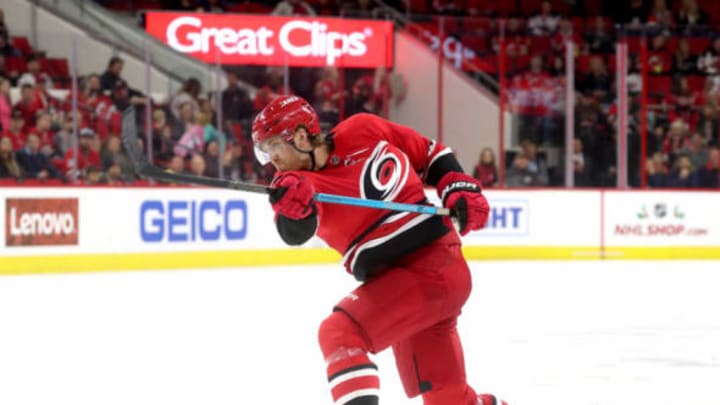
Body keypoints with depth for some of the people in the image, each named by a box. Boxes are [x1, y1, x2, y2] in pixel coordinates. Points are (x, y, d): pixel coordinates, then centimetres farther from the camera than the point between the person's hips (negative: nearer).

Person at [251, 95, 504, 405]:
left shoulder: (364, 132, -6)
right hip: (392, 282, 6)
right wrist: (292, 206, -45)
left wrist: (460, 190, -3)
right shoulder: (302, 185, 0)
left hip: (434, 267, -6)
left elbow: (430, 155, 10)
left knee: (340, 333, -23)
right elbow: (296, 232, -24)